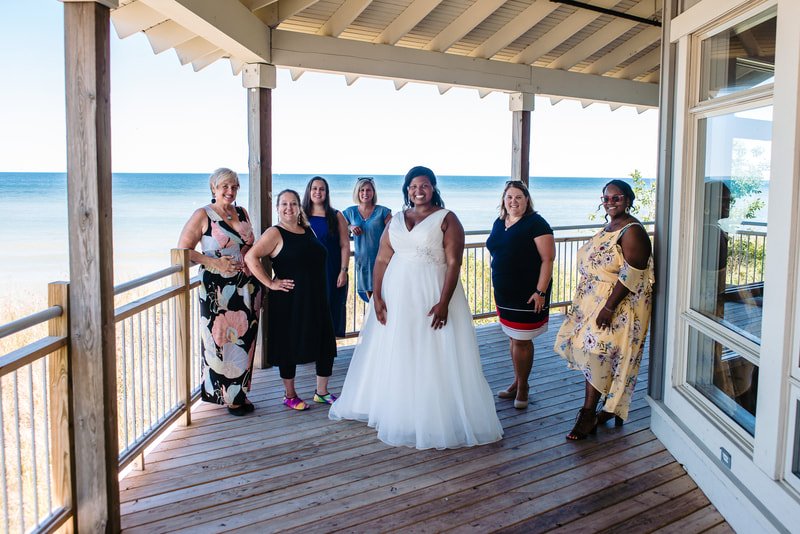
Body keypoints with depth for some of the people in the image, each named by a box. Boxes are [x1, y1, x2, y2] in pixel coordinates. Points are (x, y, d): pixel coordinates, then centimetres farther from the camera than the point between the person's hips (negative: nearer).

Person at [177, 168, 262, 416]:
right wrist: (215, 263, -16)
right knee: (221, 340, -2)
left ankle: (239, 392, 21)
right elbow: (183, 250, -7)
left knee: (244, 340, 8)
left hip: (247, 286, 5)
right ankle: (226, 395, 12)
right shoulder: (203, 215, -4)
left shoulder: (242, 213, 12)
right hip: (217, 290, -5)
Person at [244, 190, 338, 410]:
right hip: (289, 300, -6)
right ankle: (290, 395, 22)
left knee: (325, 344, 8)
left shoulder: (308, 231, 12)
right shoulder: (275, 233, -8)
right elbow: (250, 257, -18)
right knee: (290, 345, 5)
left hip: (316, 299, 6)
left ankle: (321, 391, 25)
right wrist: (270, 283, -17)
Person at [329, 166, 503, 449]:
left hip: (432, 296, -4)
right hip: (396, 297, 5)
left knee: (435, 359, 0)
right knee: (393, 356, 13)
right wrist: (377, 297, -4)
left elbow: (454, 263, -11)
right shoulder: (395, 220, 11)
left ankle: (439, 421, 14)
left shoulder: (447, 219, -3)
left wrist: (444, 302, -20)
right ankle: (395, 412, 31)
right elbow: (382, 260, 6)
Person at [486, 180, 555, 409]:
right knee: (514, 339, 14)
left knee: (522, 341, 1)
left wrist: (540, 291, -19)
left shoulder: (536, 223, -11)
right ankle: (518, 383, 27)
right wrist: (498, 289, 17)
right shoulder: (499, 223, 10)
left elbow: (548, 259, -14)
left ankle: (522, 387, 16)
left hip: (527, 295, -6)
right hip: (504, 294, 6)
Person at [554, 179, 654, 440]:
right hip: (593, 301, 9)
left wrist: (609, 307, -26)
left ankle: (588, 414, -5)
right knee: (596, 354, 10)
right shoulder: (608, 227, 14)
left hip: (617, 305, -9)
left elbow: (631, 275, -22)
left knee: (596, 352, -13)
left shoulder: (632, 231, -14)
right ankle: (610, 409, 23)